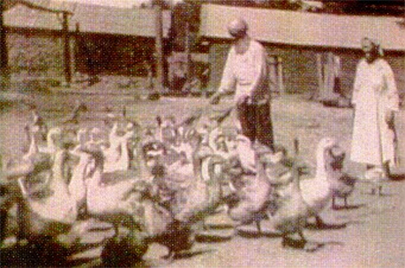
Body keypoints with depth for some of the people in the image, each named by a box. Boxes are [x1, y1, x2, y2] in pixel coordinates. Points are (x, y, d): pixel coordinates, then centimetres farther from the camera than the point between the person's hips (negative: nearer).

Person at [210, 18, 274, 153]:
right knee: (246, 130, 8)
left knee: (263, 128, -3)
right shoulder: (234, 50, 11)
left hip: (258, 95, -6)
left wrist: (249, 93, -24)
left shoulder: (257, 49, -11)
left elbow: (260, 74, -17)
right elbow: (229, 73, 14)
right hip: (241, 96, 6)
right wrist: (220, 92, 7)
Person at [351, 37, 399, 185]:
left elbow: (392, 91, -10)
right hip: (364, 109, 6)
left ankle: (384, 169, 1)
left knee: (382, 138, -6)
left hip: (379, 108, -6)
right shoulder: (361, 65, 6)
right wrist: (355, 105, 13)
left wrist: (390, 111, -15)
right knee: (364, 138, 5)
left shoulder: (384, 68, -10)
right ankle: (370, 169, 11)